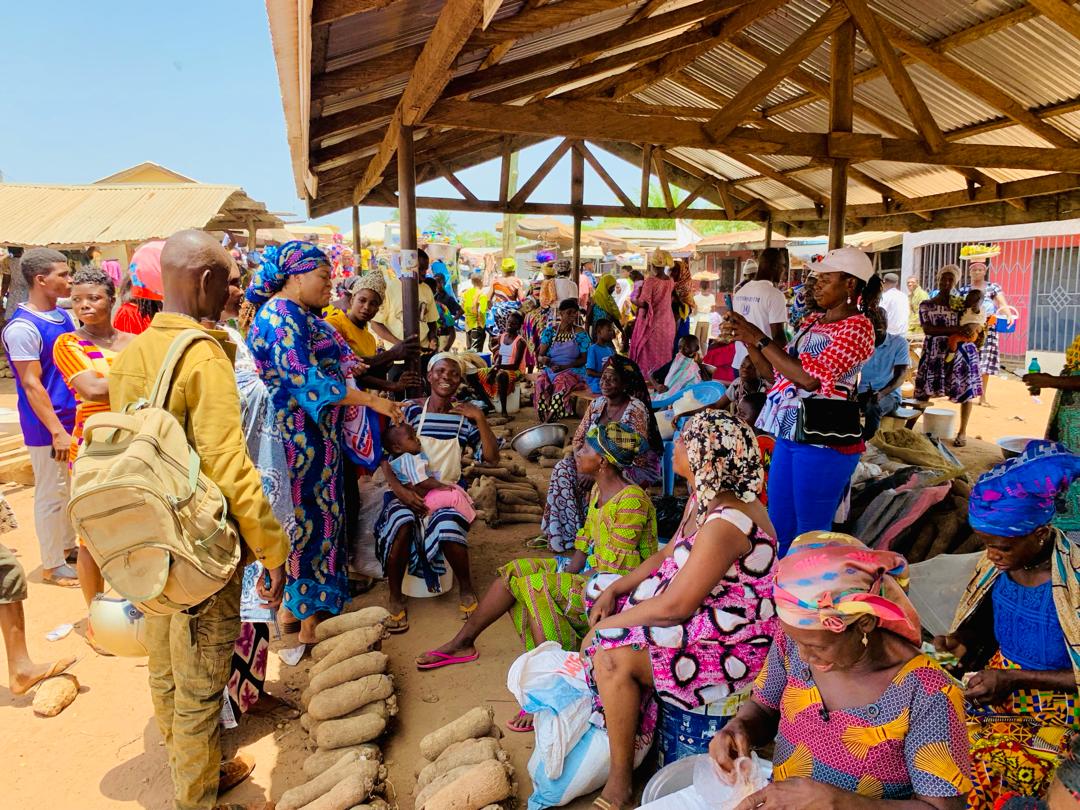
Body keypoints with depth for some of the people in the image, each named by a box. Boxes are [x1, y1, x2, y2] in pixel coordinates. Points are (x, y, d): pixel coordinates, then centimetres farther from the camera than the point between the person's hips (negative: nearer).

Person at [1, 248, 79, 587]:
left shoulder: (63, 316, 7)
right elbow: (31, 385, -19)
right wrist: (57, 431, -19)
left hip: (72, 417, 8)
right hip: (46, 424, -7)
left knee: (67, 488, 18)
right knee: (51, 493, 4)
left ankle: (68, 546, 34)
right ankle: (52, 565, 16)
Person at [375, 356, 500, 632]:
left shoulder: (465, 417, 3)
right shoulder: (411, 410, -3)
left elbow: (491, 457, -5)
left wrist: (480, 417, -13)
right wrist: (399, 490, -20)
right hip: (409, 488, 0)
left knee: (448, 527, -32)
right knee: (402, 524, -33)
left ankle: (465, 587, -3)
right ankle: (395, 598, -12)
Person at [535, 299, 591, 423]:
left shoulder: (580, 333, 2)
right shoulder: (549, 331, 5)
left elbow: (584, 359, -1)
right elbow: (539, 356, 3)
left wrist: (563, 367, -14)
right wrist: (542, 359, -23)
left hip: (572, 370, -1)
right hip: (551, 369, 2)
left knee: (562, 380, -36)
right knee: (541, 381, -32)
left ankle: (551, 417, -27)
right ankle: (546, 418, -27)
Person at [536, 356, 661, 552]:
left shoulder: (636, 409, -17)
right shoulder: (597, 404, 4)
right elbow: (578, 439, 5)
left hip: (636, 468, -6)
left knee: (593, 483, -31)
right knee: (564, 467, -16)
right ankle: (555, 532, -13)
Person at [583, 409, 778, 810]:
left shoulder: (725, 524, -30)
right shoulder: (705, 498, 0)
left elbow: (673, 606, -27)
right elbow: (668, 555, 12)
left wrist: (603, 628, -15)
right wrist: (613, 590, 2)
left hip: (732, 645, -10)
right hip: (705, 615, 10)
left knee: (612, 657, -22)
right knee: (614, 610, 11)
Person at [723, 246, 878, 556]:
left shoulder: (857, 327, -11)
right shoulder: (811, 323, 14)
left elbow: (810, 377, -23)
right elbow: (774, 372, 16)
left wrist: (759, 338, -18)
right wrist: (747, 339, 2)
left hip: (823, 441, -8)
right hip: (789, 435, 8)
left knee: (812, 537, 5)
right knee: (778, 529, 16)